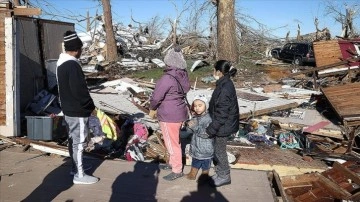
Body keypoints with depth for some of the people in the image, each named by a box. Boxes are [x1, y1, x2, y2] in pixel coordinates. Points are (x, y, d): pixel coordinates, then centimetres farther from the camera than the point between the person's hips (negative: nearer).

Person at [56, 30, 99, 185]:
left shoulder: (62, 63, 10)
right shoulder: (72, 65, -23)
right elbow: (79, 90, -25)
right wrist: (91, 106, -12)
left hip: (68, 108, 10)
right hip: (78, 111, -10)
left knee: (73, 140, 20)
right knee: (79, 142, -1)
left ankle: (76, 167, 34)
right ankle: (79, 175, 8)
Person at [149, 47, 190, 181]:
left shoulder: (168, 78, -25)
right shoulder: (183, 75, 1)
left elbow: (156, 96, -19)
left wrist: (152, 109, 2)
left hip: (169, 116, -9)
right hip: (179, 112, 9)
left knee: (172, 143, 5)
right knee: (174, 140, 23)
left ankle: (177, 170, 18)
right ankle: (173, 163, 40)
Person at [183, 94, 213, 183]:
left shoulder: (208, 119, -24)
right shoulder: (195, 117, 0)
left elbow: (207, 134, -31)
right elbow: (190, 129, 5)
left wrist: (196, 127, -34)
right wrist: (188, 125, -17)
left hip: (205, 148, -7)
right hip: (195, 146, 7)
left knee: (205, 165, 14)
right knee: (195, 162, 25)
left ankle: (204, 176, 33)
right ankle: (192, 174, 43)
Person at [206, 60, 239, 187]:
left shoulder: (225, 89, -27)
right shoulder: (225, 84, 5)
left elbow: (221, 114, -26)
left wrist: (210, 130, -19)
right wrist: (212, 127, 21)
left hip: (223, 126, -10)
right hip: (223, 125, 10)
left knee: (219, 150, 6)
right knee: (217, 149, 20)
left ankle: (224, 176, 23)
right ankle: (220, 172, 36)